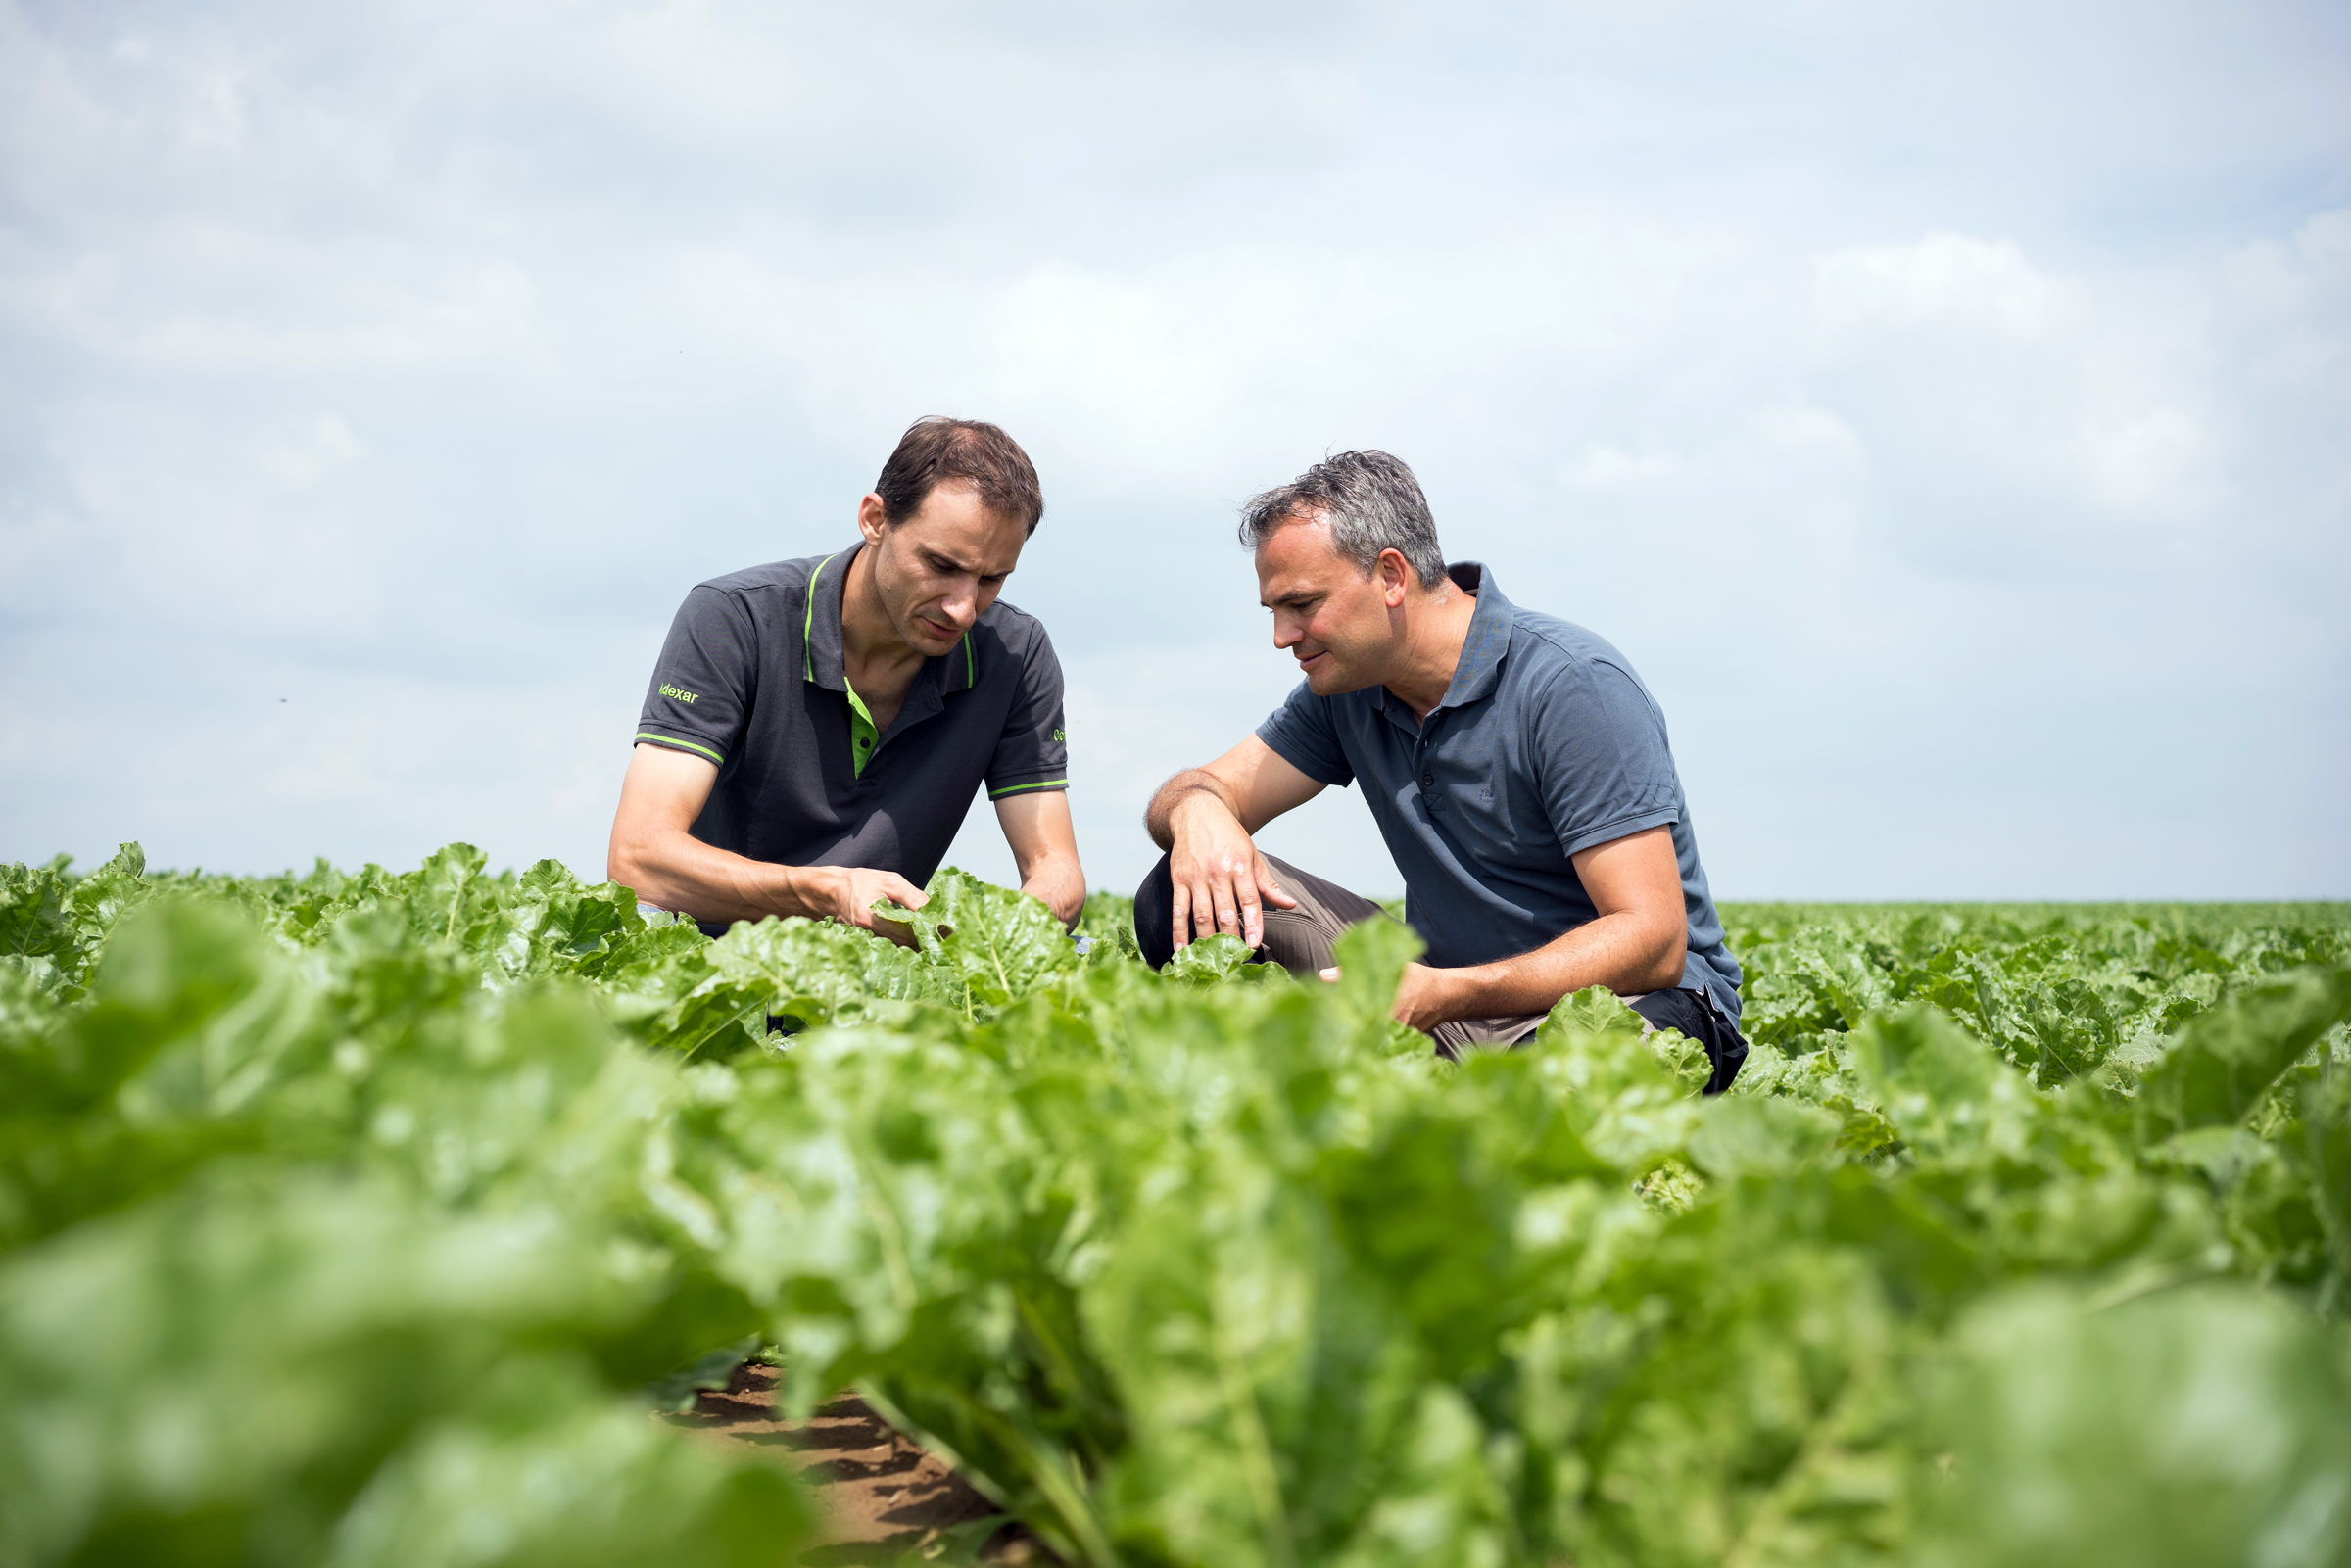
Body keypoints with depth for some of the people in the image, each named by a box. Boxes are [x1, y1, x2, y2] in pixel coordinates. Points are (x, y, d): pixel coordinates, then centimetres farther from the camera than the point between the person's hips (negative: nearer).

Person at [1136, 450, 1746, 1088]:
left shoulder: (1575, 686, -20)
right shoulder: (1347, 686, 3)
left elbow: (1653, 942, -25)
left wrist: (1445, 993, -39)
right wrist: (1198, 810, -22)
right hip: (1444, 983, 6)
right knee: (1190, 902, -9)